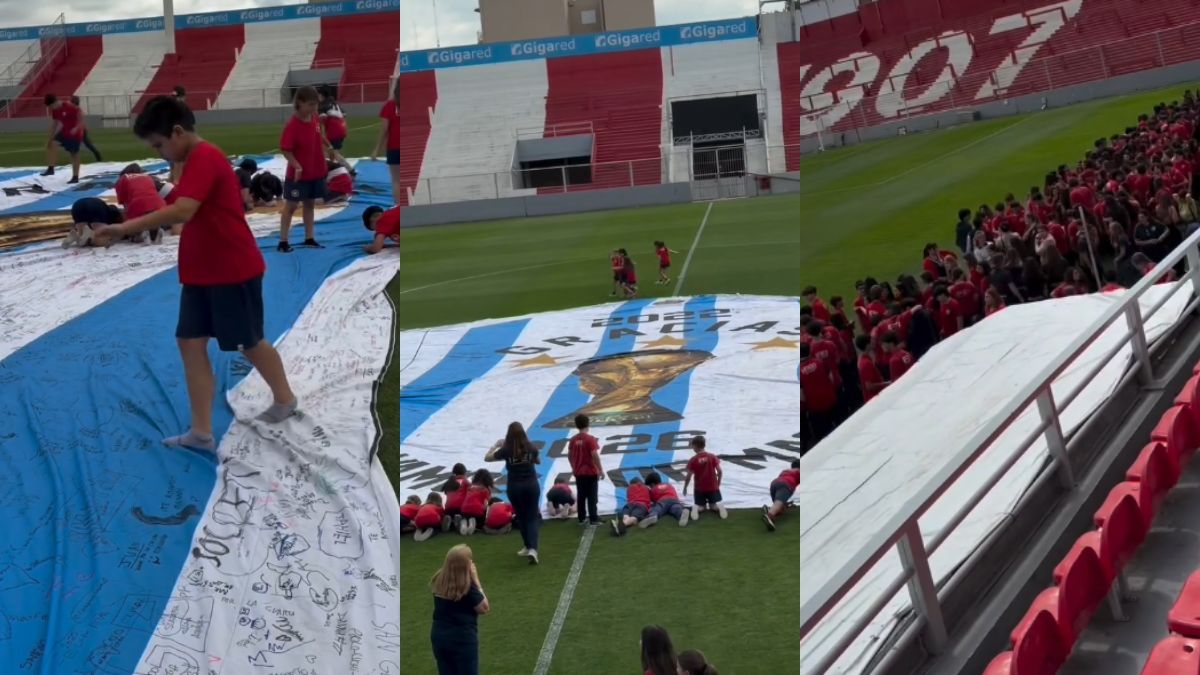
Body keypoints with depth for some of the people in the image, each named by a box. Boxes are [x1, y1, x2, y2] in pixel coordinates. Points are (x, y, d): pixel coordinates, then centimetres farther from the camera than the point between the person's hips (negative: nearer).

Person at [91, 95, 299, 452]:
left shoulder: (205, 158, -21)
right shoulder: (197, 161, 11)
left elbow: (183, 211, -34)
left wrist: (123, 229, -36)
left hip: (234, 271, -9)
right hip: (201, 274, 9)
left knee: (249, 343, 9)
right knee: (190, 342, 2)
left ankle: (285, 400, 33)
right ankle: (202, 432, 4)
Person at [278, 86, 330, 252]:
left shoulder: (315, 119, 0)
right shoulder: (292, 125, -22)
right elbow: (285, 149, -22)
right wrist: (297, 165, -30)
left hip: (316, 171, 7)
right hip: (298, 173, -7)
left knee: (310, 204, 14)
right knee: (291, 206, 3)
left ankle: (309, 238, 23)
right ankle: (283, 241, 9)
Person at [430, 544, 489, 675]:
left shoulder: (439, 580, -1)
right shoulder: (467, 586, -19)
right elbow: (484, 608, -9)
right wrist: (476, 580, -11)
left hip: (438, 636, 6)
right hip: (463, 639, -6)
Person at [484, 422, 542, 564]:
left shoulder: (506, 450, -10)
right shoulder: (530, 447, -3)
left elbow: (486, 458, 4)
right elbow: (538, 461, 17)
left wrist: (496, 445, 12)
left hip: (515, 487, -1)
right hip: (531, 485, 1)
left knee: (522, 517, 18)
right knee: (532, 518, 3)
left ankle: (527, 546, 28)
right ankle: (532, 549, -14)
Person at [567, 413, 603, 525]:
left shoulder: (573, 439, 2)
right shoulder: (590, 439, -15)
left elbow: (569, 455, 9)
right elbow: (595, 455, -19)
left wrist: (573, 468, 23)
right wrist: (601, 470, -12)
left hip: (578, 472, 5)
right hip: (591, 472, -5)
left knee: (581, 496, 12)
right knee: (592, 496, -1)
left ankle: (582, 518, 17)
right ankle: (593, 518, -2)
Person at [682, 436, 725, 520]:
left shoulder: (693, 460, -9)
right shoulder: (712, 456, -4)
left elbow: (688, 476, -7)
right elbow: (719, 471, -5)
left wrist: (685, 488, 8)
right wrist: (718, 484, 10)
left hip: (699, 488, -1)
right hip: (713, 486, 1)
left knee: (701, 506, 17)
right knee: (713, 505, 19)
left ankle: (696, 508, -21)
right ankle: (719, 506, -17)